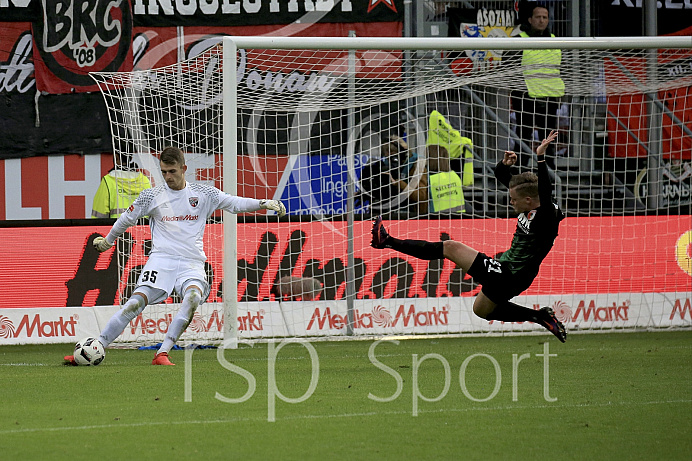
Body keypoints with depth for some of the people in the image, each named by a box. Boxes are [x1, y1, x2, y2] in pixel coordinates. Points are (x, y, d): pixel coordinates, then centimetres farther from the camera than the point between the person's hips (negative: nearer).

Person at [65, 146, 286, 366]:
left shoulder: (203, 194, 10)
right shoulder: (152, 196, 8)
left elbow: (234, 203, 10)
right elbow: (127, 218, 21)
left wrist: (265, 204, -2)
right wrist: (107, 241, 33)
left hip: (192, 263, 0)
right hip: (161, 259, 0)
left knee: (193, 296, -32)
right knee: (137, 301, -21)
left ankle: (162, 354, -29)